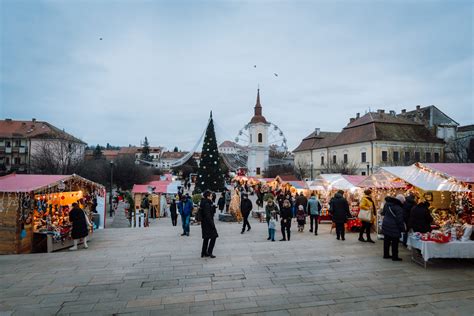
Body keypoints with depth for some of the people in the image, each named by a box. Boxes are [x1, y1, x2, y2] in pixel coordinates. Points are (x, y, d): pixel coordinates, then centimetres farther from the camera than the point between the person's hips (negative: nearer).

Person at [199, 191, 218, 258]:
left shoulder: (204, 203, 11)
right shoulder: (207, 204, -19)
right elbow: (208, 216, -24)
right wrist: (212, 224, -22)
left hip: (204, 223, 10)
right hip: (208, 223, -10)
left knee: (206, 238, 16)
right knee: (213, 237, -3)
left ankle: (204, 253, 22)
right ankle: (209, 252, -1)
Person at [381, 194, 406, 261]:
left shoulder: (387, 204, 5)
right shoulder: (398, 208, -19)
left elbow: (383, 213, 17)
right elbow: (400, 220, -17)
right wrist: (402, 228, -8)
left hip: (385, 225, 8)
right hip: (394, 227, -7)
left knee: (386, 241, 15)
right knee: (395, 242, 4)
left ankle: (386, 254, 25)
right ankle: (395, 256, 11)